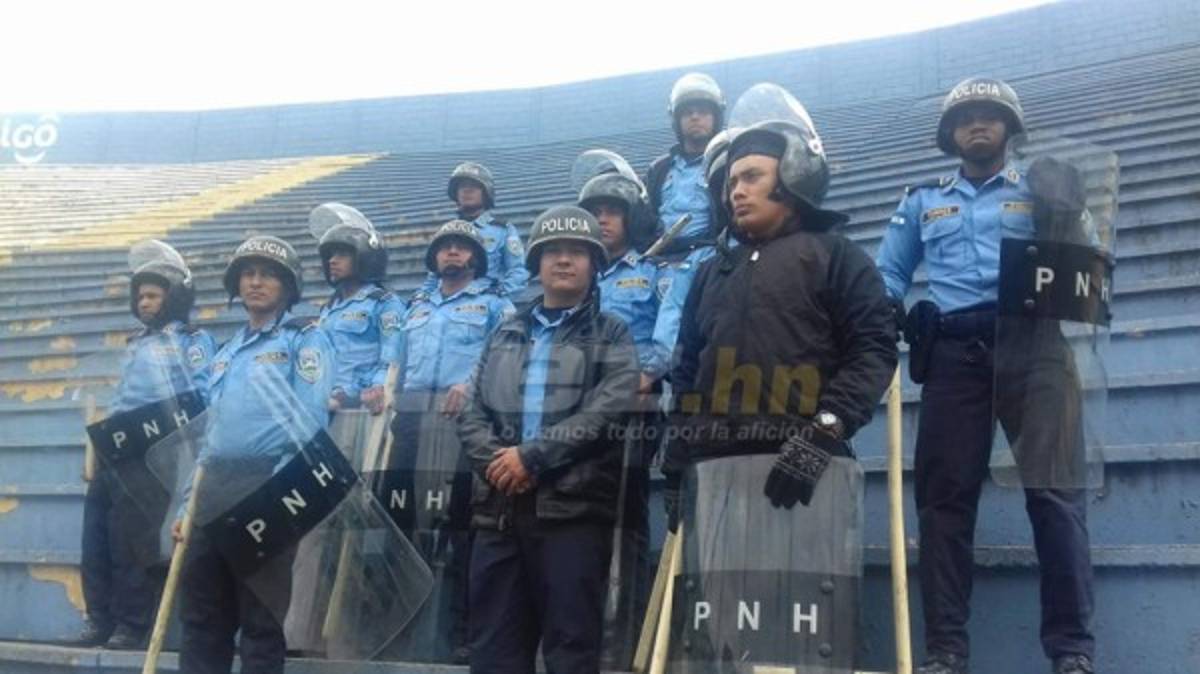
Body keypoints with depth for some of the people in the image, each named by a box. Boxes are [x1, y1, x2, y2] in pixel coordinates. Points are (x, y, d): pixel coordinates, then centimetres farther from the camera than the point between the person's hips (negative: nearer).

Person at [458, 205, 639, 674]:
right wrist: (496, 460, -9)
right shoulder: (505, 334, 19)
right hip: (500, 506, 4)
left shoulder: (611, 335, 8)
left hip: (573, 506, -4)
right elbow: (473, 414, 11)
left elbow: (607, 412, -9)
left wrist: (531, 455, -14)